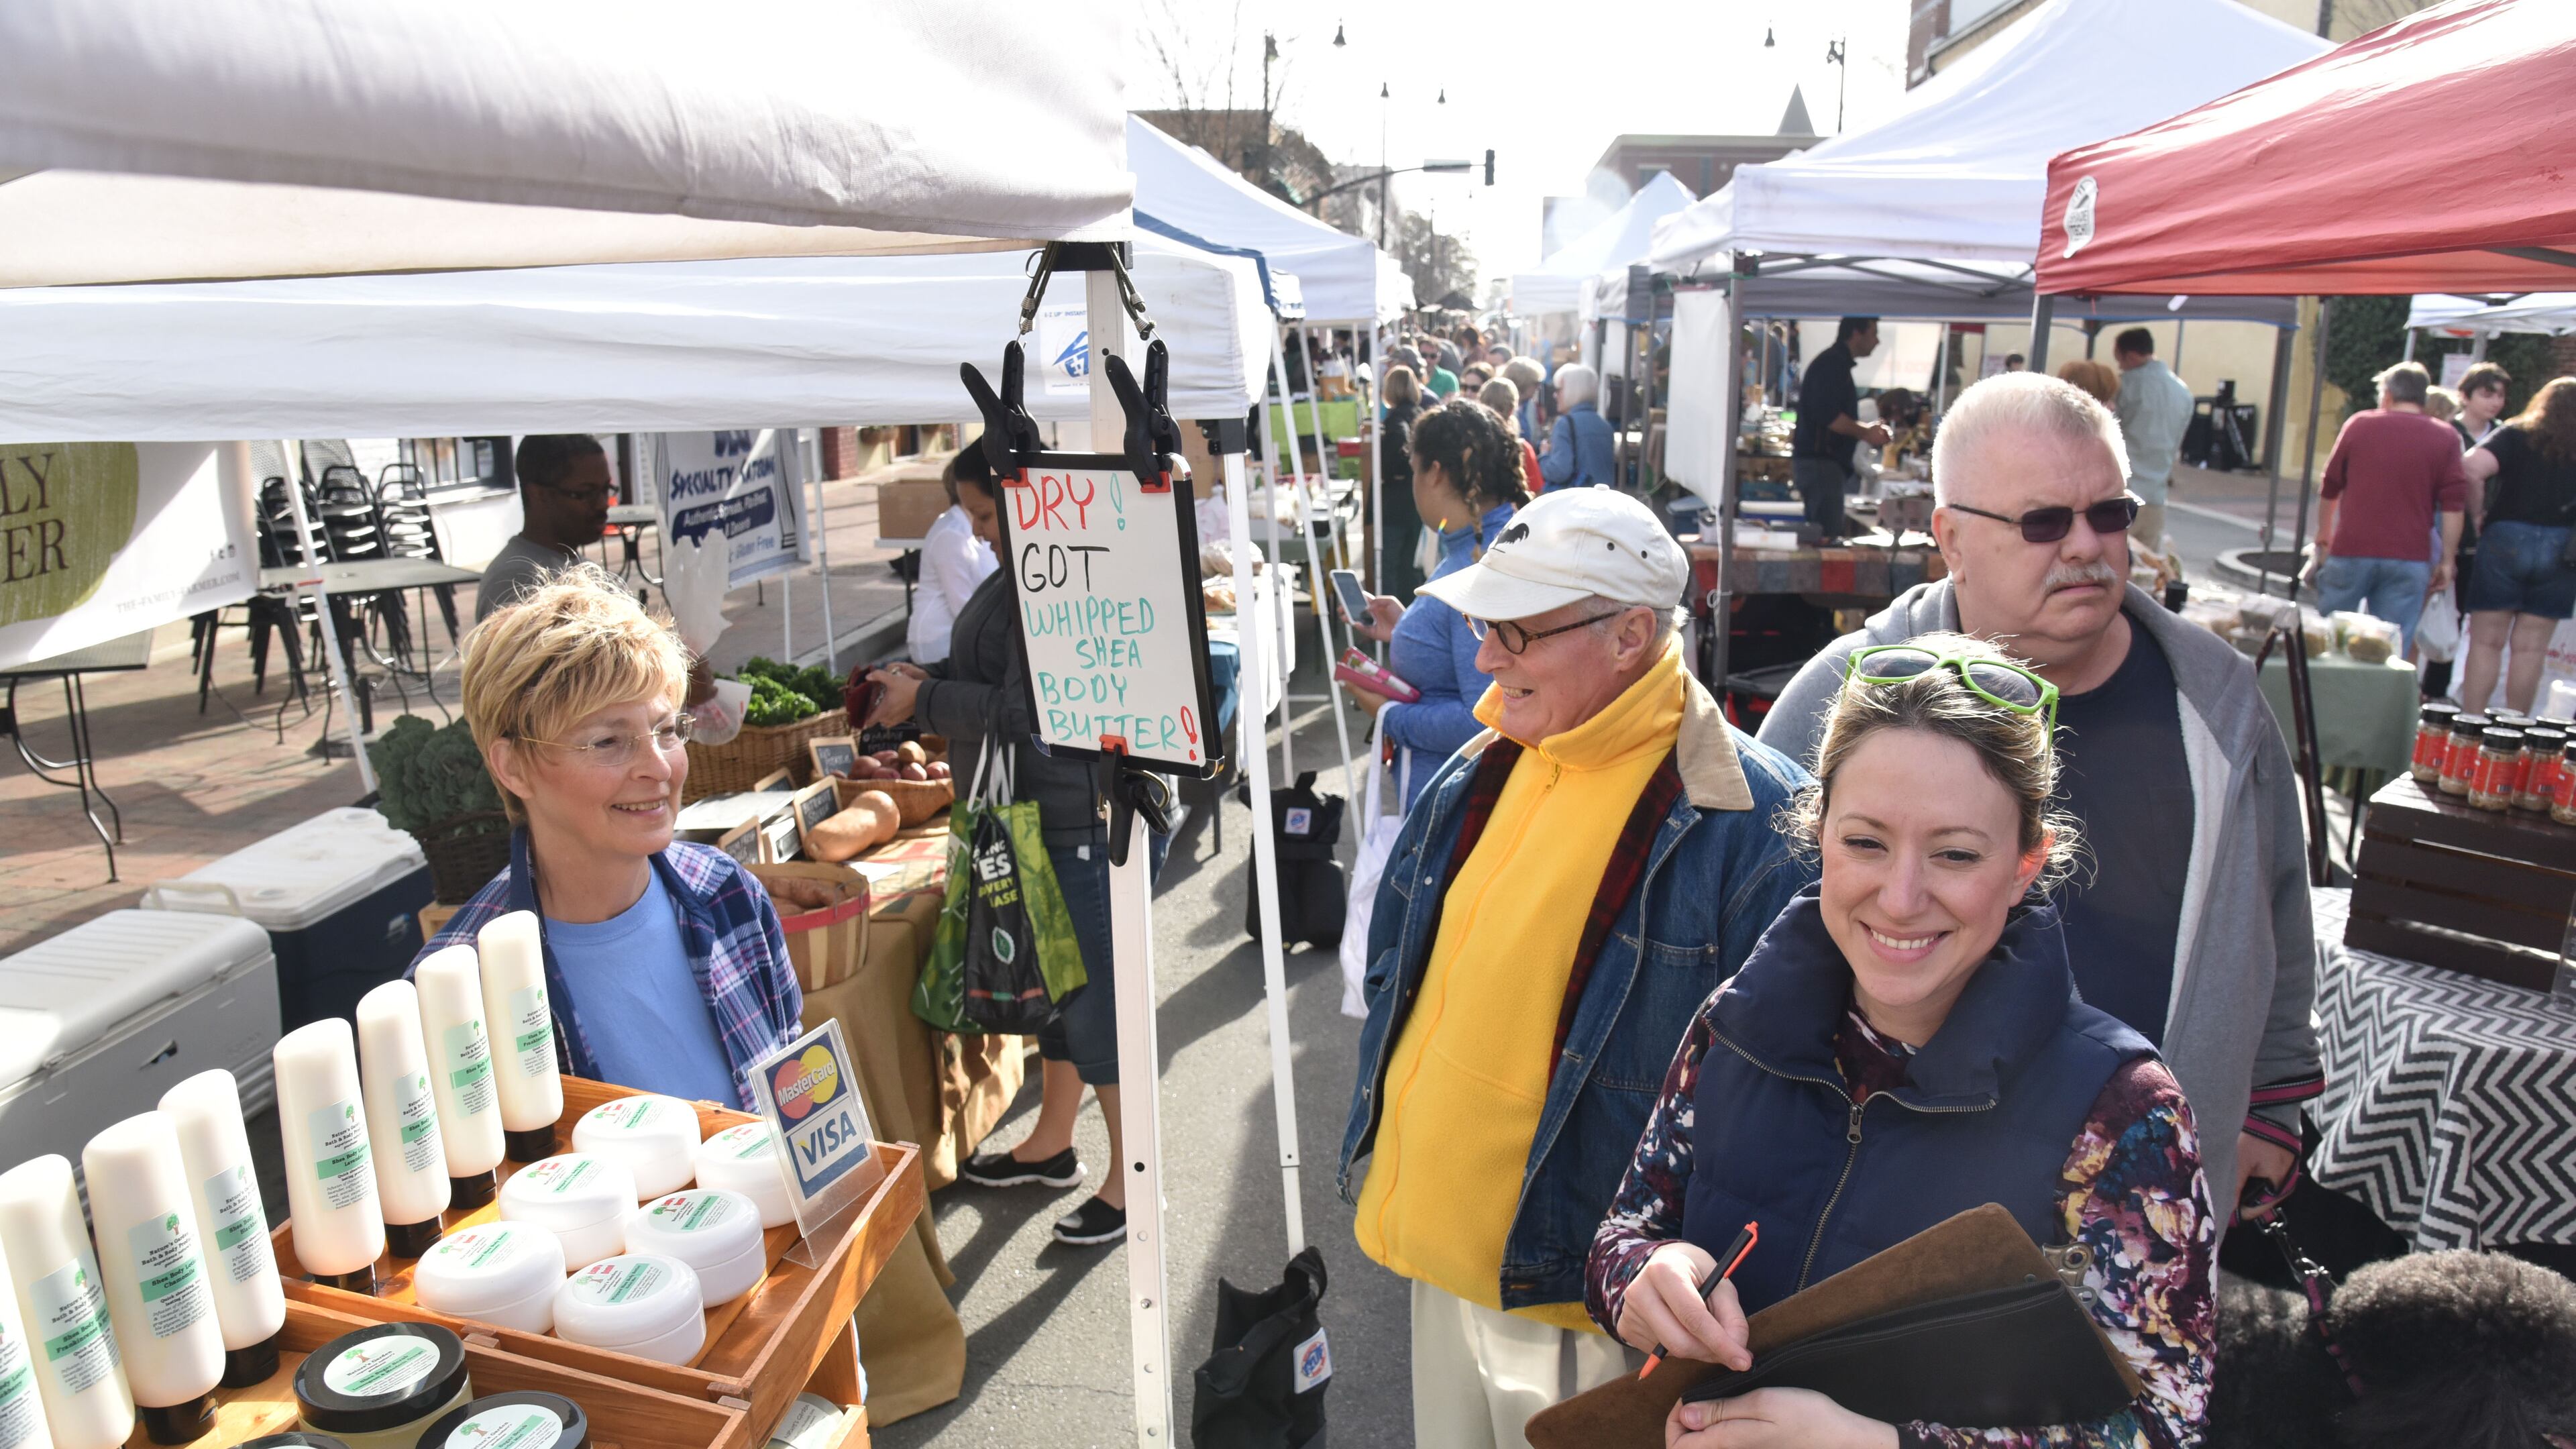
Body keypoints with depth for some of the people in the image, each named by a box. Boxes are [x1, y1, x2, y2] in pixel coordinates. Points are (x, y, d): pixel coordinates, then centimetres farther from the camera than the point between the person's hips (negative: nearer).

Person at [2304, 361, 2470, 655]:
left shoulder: (2358, 425, 6)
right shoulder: (2446, 438, 4)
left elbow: (2329, 490, 12)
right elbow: (2453, 505, -2)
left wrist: (2323, 541, 25)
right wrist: (2446, 561, 3)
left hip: (2351, 551, 0)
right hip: (2410, 559, 0)